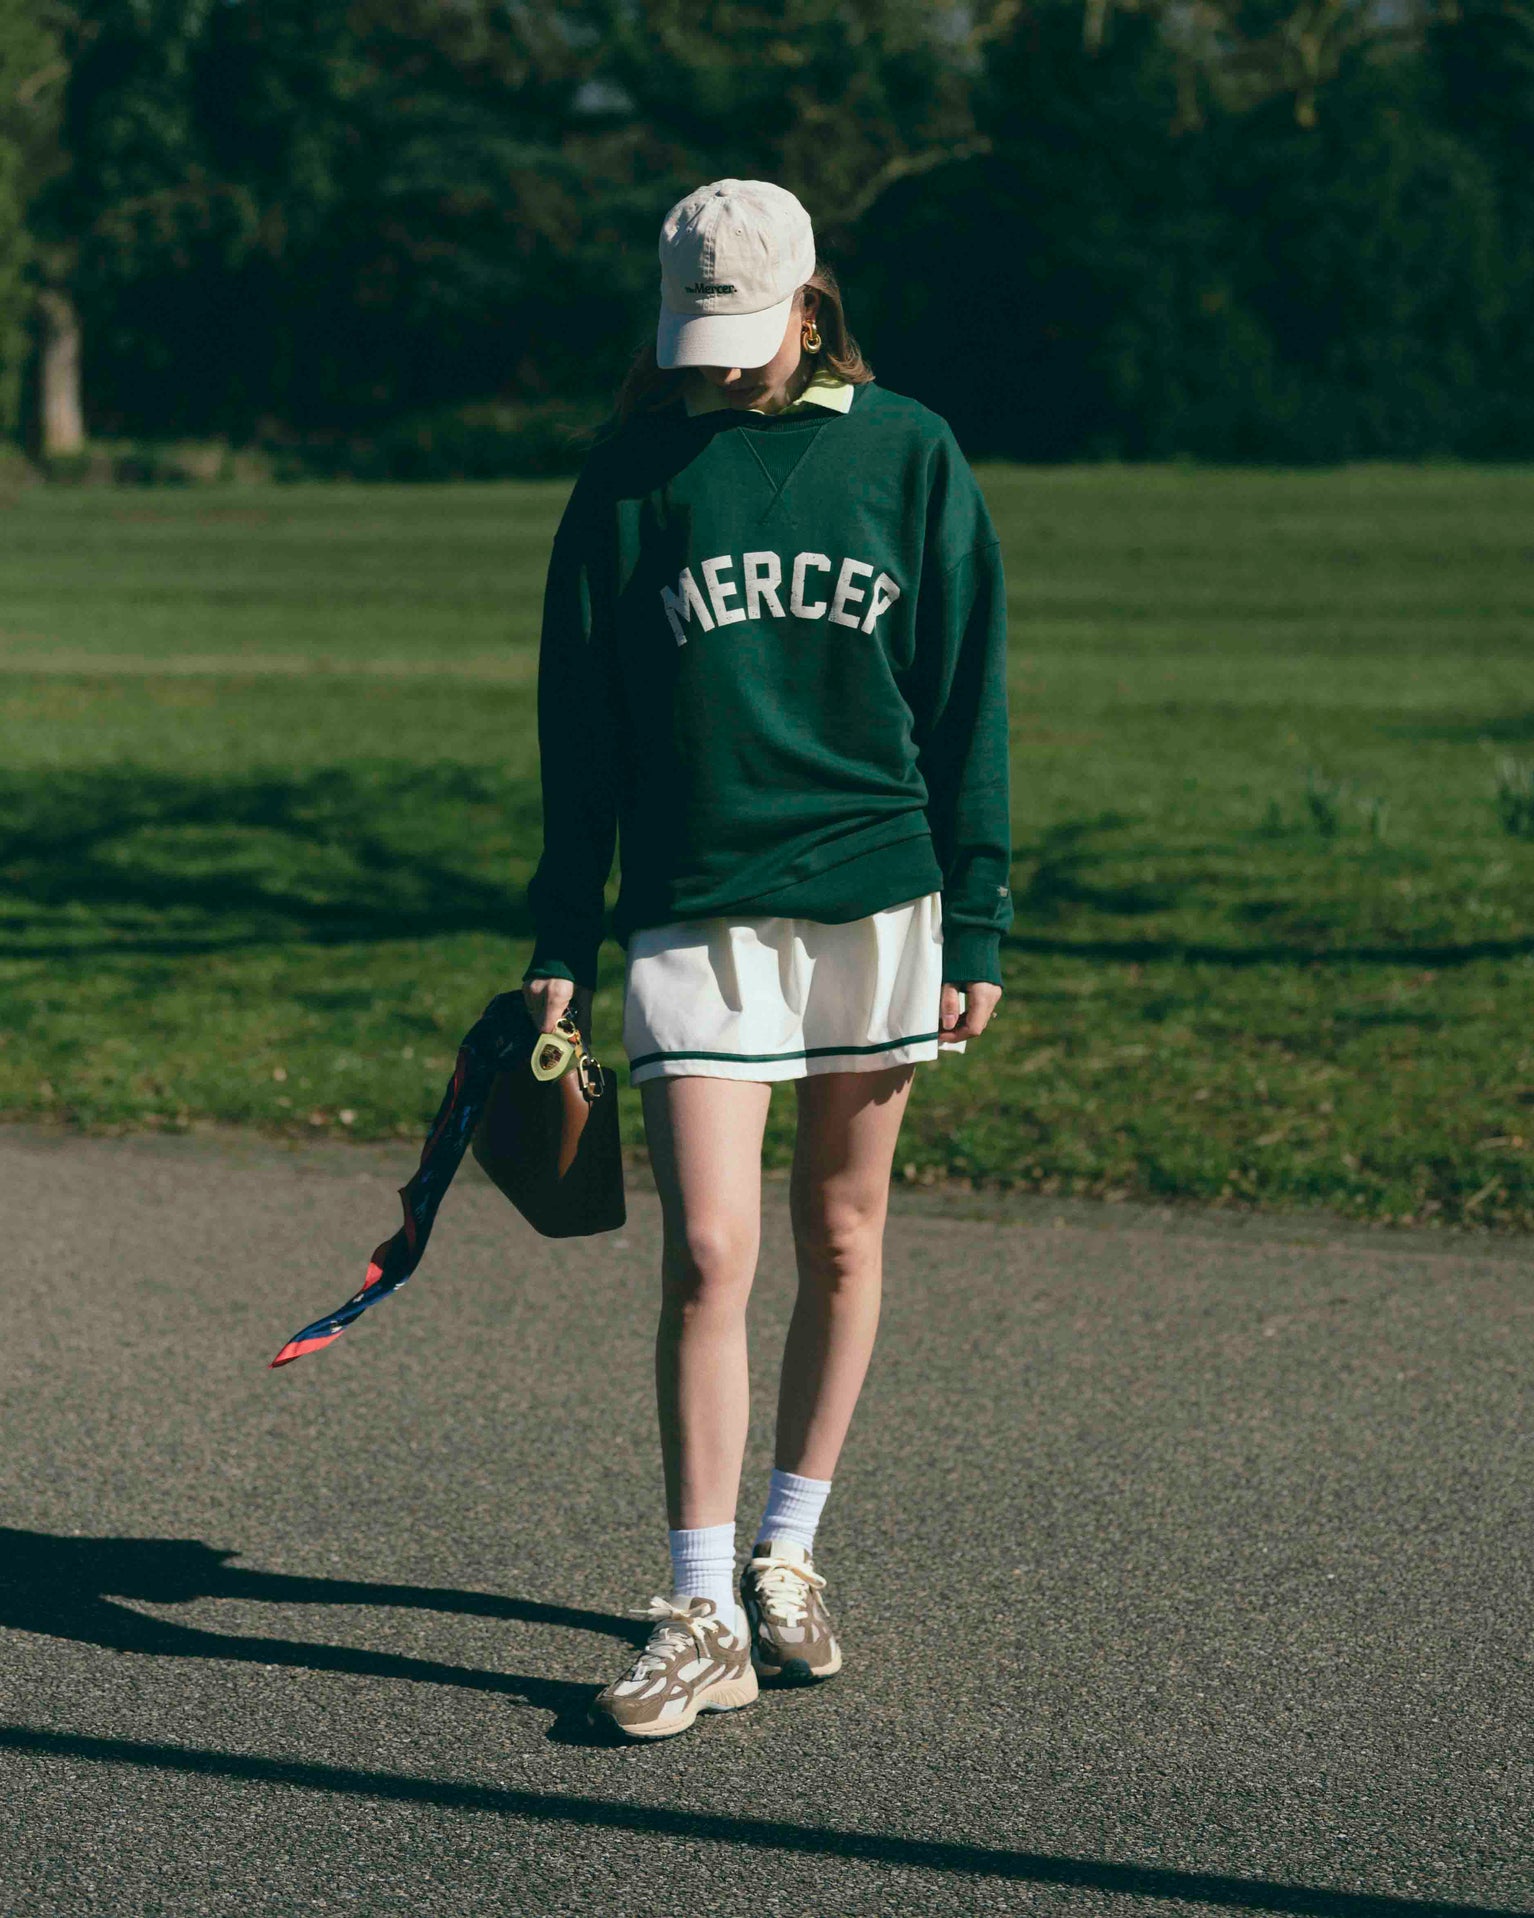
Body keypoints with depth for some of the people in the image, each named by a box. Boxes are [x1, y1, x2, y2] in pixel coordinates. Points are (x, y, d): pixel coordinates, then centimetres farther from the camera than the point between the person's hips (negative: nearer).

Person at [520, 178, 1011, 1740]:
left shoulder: (909, 457, 4)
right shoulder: (633, 477, 4)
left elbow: (966, 704, 6)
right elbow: (578, 724, 7)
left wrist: (975, 926, 2)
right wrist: (559, 942, 4)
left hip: (875, 901, 1)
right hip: (693, 910, -1)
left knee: (840, 1240, 9)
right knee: (706, 1254, -10)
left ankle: (788, 1556, 24)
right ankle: (702, 1617, -5)